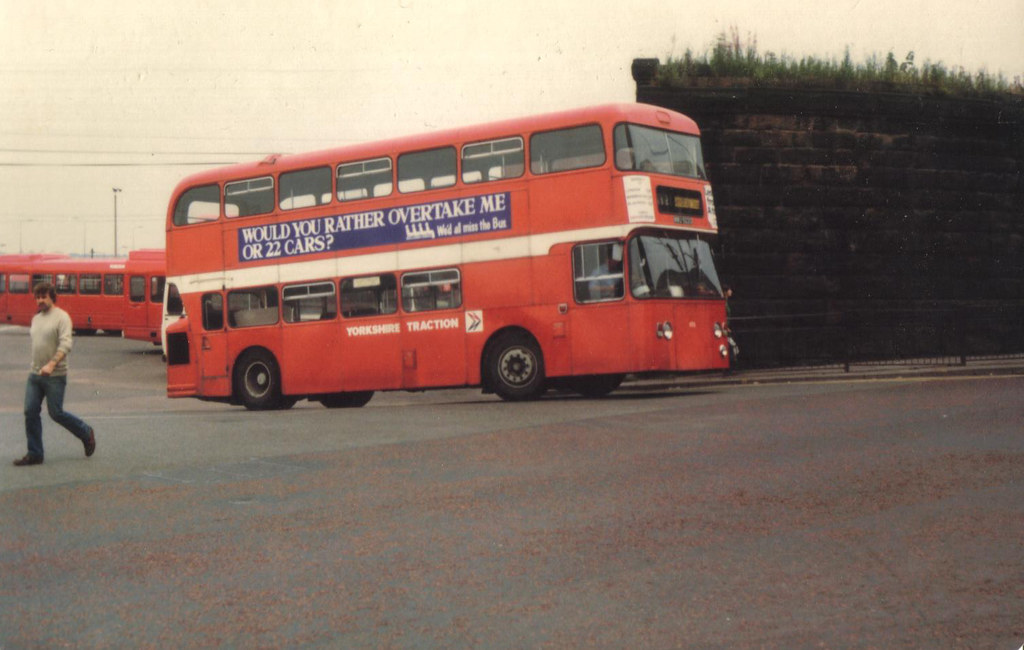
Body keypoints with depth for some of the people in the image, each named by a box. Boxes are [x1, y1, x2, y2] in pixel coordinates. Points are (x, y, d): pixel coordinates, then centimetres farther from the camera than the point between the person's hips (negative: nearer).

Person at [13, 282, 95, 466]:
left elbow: (65, 345, -20)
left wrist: (51, 364, -31)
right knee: (30, 412, 0)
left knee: (56, 413, -2)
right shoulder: (36, 318, 14)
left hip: (55, 376, -7)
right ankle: (34, 454, 6)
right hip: (35, 374, 7)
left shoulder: (62, 317, -10)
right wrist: (36, 366, 17)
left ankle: (86, 434, 21)